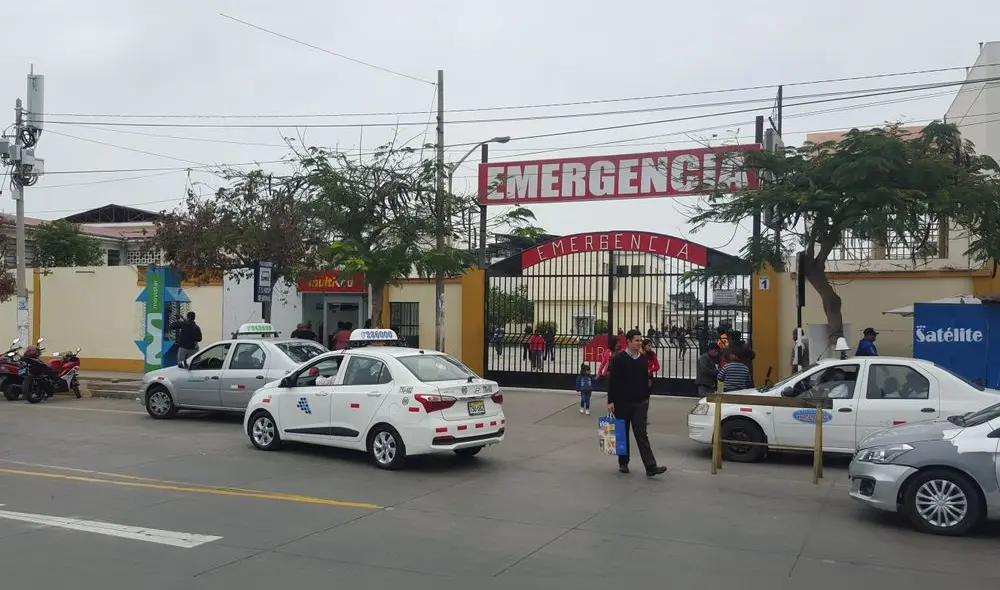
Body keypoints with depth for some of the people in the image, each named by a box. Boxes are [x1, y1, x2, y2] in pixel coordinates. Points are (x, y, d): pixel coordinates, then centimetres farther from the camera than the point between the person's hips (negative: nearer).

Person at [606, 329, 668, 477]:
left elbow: (646, 380, 16)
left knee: (641, 434, -5)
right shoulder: (618, 359, -7)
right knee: (623, 434, 8)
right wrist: (610, 401, -11)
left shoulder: (644, 359, 7)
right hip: (622, 403, -3)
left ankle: (650, 467, -12)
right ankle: (623, 463, 22)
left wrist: (646, 399, 14)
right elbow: (612, 381, -8)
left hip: (640, 403, 3)